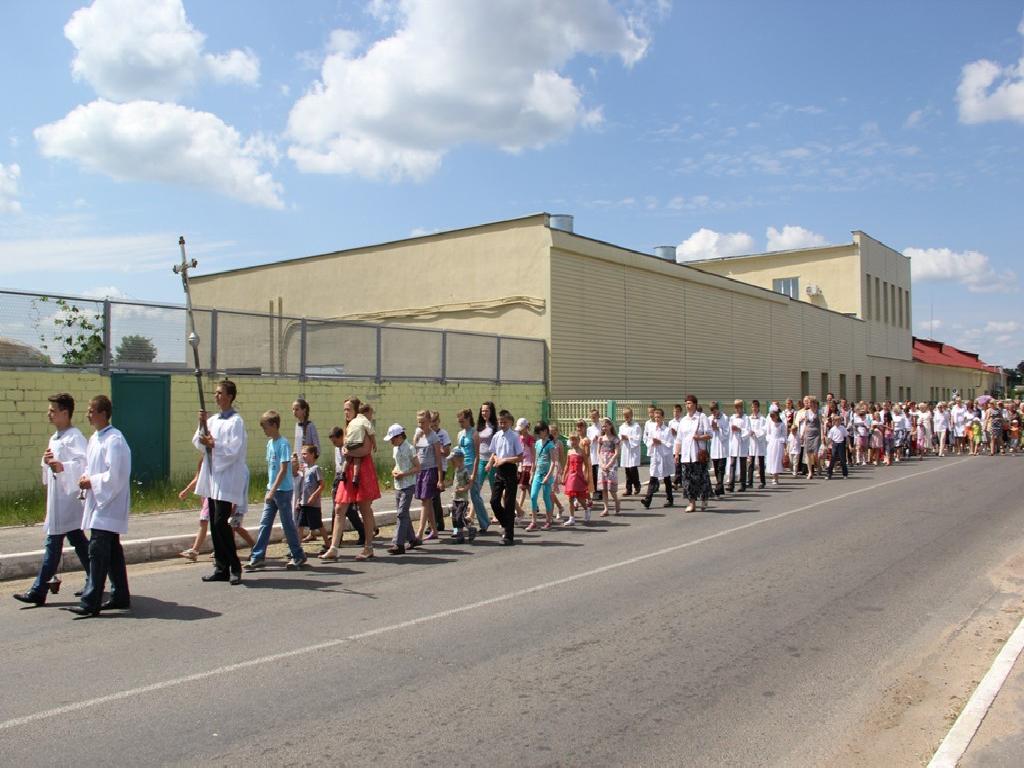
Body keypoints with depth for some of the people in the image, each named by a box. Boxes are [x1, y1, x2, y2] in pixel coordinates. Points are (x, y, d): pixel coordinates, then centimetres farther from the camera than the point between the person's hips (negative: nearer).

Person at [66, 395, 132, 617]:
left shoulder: (114, 440, -15)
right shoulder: (94, 438, 14)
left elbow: (114, 475, -20)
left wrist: (91, 482, -11)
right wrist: (86, 477, 4)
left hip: (108, 504, -10)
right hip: (98, 502, 10)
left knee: (97, 550, -11)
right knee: (112, 551, 14)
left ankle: (91, 602, -10)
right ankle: (121, 597, 21)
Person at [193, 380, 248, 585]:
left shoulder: (236, 421, -8)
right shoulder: (212, 420, 14)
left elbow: (234, 450, -16)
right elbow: (199, 444, 11)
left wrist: (213, 444, -13)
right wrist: (202, 426, -2)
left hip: (228, 478, -8)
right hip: (212, 476, 8)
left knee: (221, 522, -12)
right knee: (214, 524, 8)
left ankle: (235, 568, -1)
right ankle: (221, 568, 15)